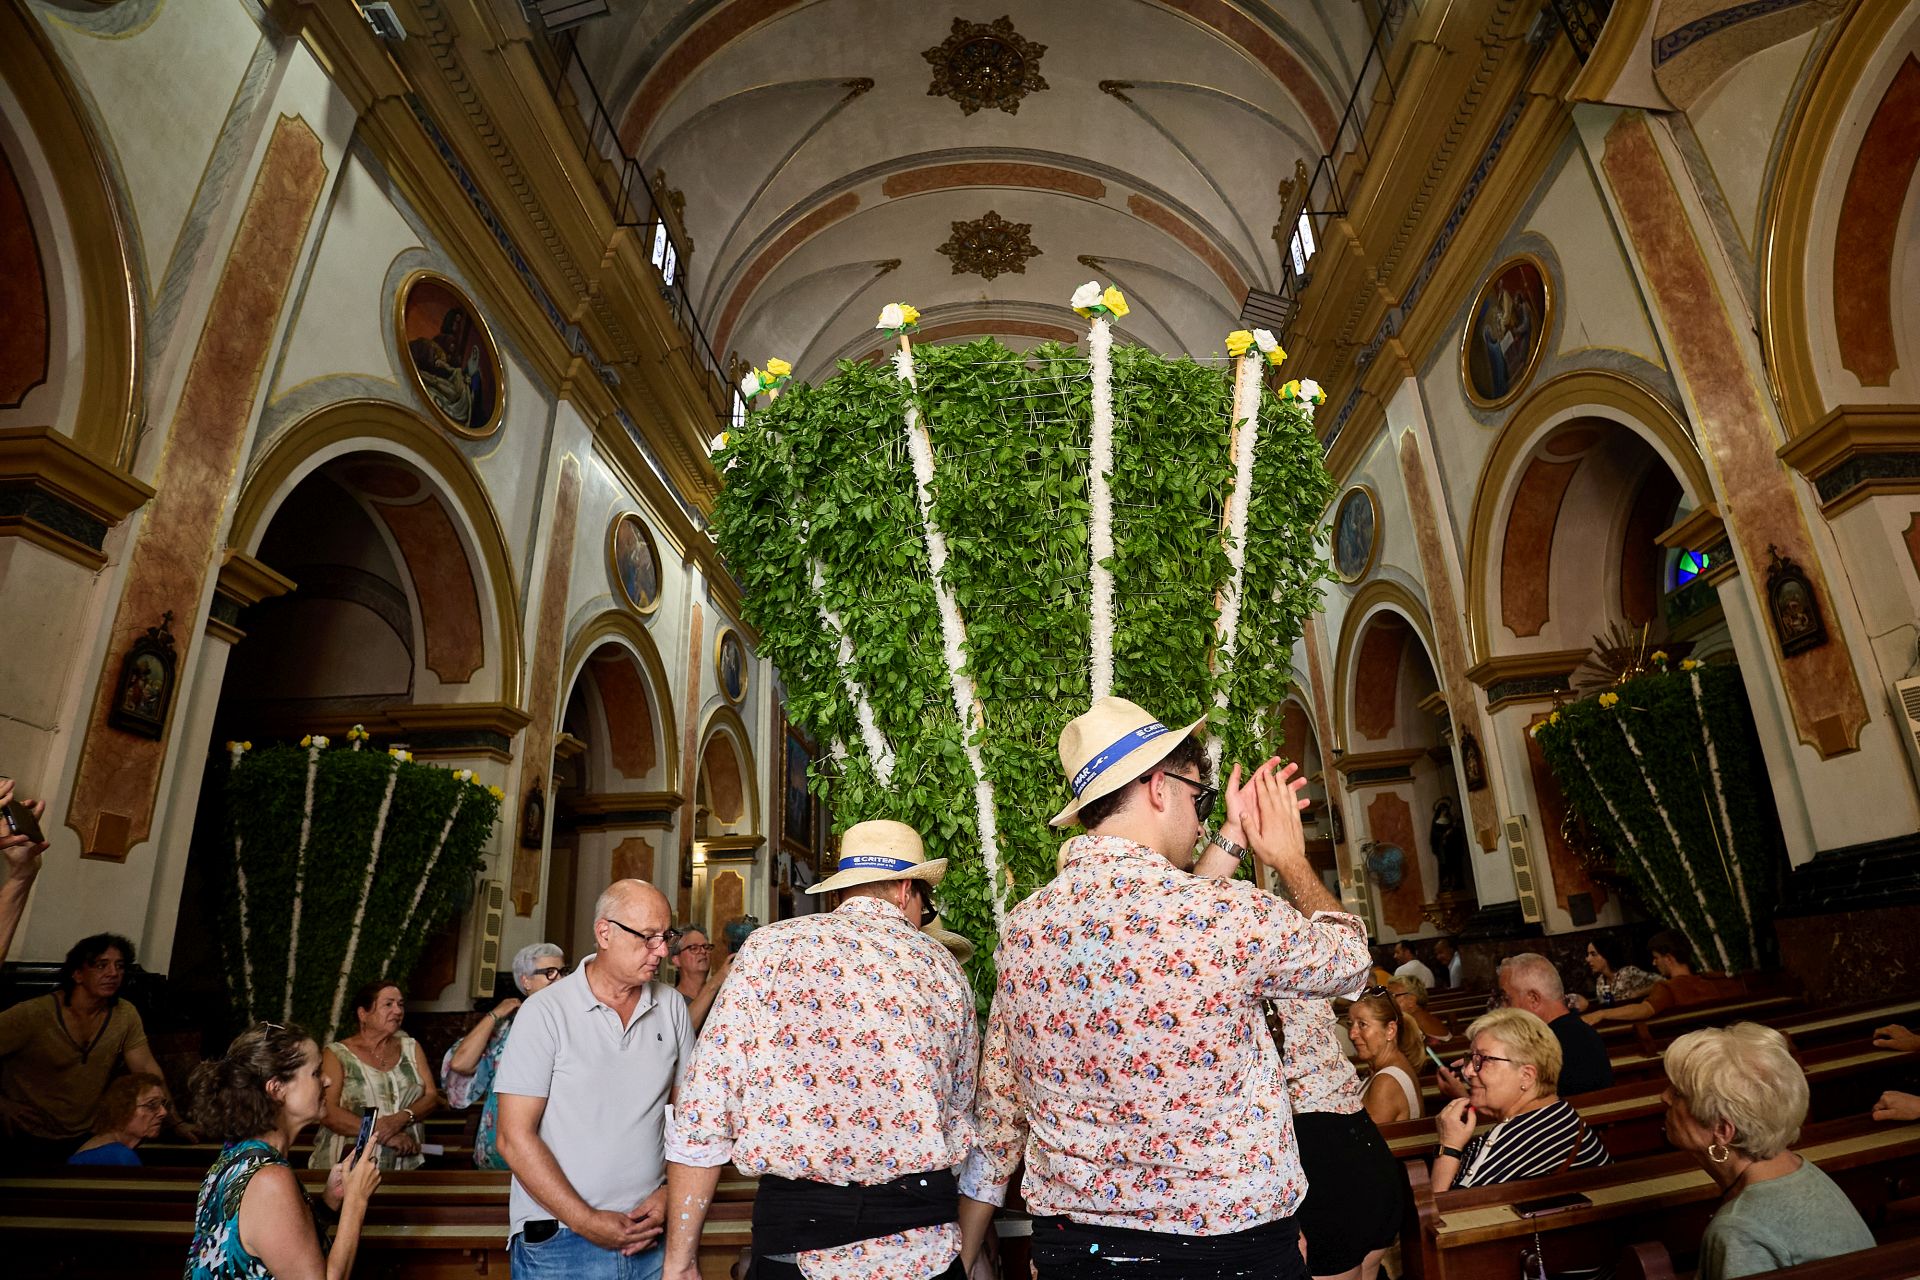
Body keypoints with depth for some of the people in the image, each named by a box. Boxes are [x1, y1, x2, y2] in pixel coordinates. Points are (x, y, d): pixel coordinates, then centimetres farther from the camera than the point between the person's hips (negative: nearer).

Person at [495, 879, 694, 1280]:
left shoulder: (672, 1006, 1)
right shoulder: (546, 1010, -10)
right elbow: (515, 1138, -11)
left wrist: (669, 1195, -5)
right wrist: (585, 1221, -14)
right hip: (558, 1239, -3)